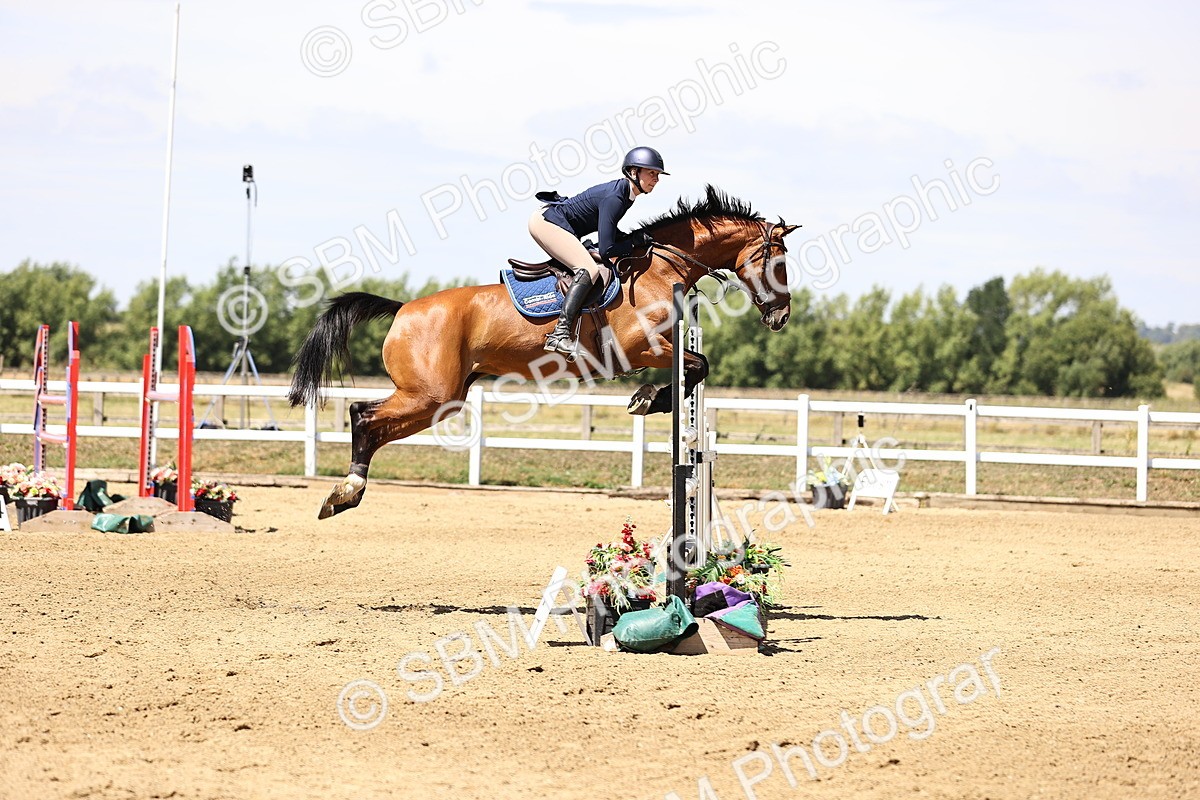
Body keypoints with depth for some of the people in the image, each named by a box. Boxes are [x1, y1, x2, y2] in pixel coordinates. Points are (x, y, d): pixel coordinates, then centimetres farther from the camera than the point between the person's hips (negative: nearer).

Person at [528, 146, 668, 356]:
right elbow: (607, 250, -26)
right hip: (546, 221, -11)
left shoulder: (626, 193, 6)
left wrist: (636, 238, 3)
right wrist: (638, 241, -14)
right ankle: (559, 336, -33)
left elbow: (608, 232, 18)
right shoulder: (614, 198, -24)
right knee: (589, 269, -23)